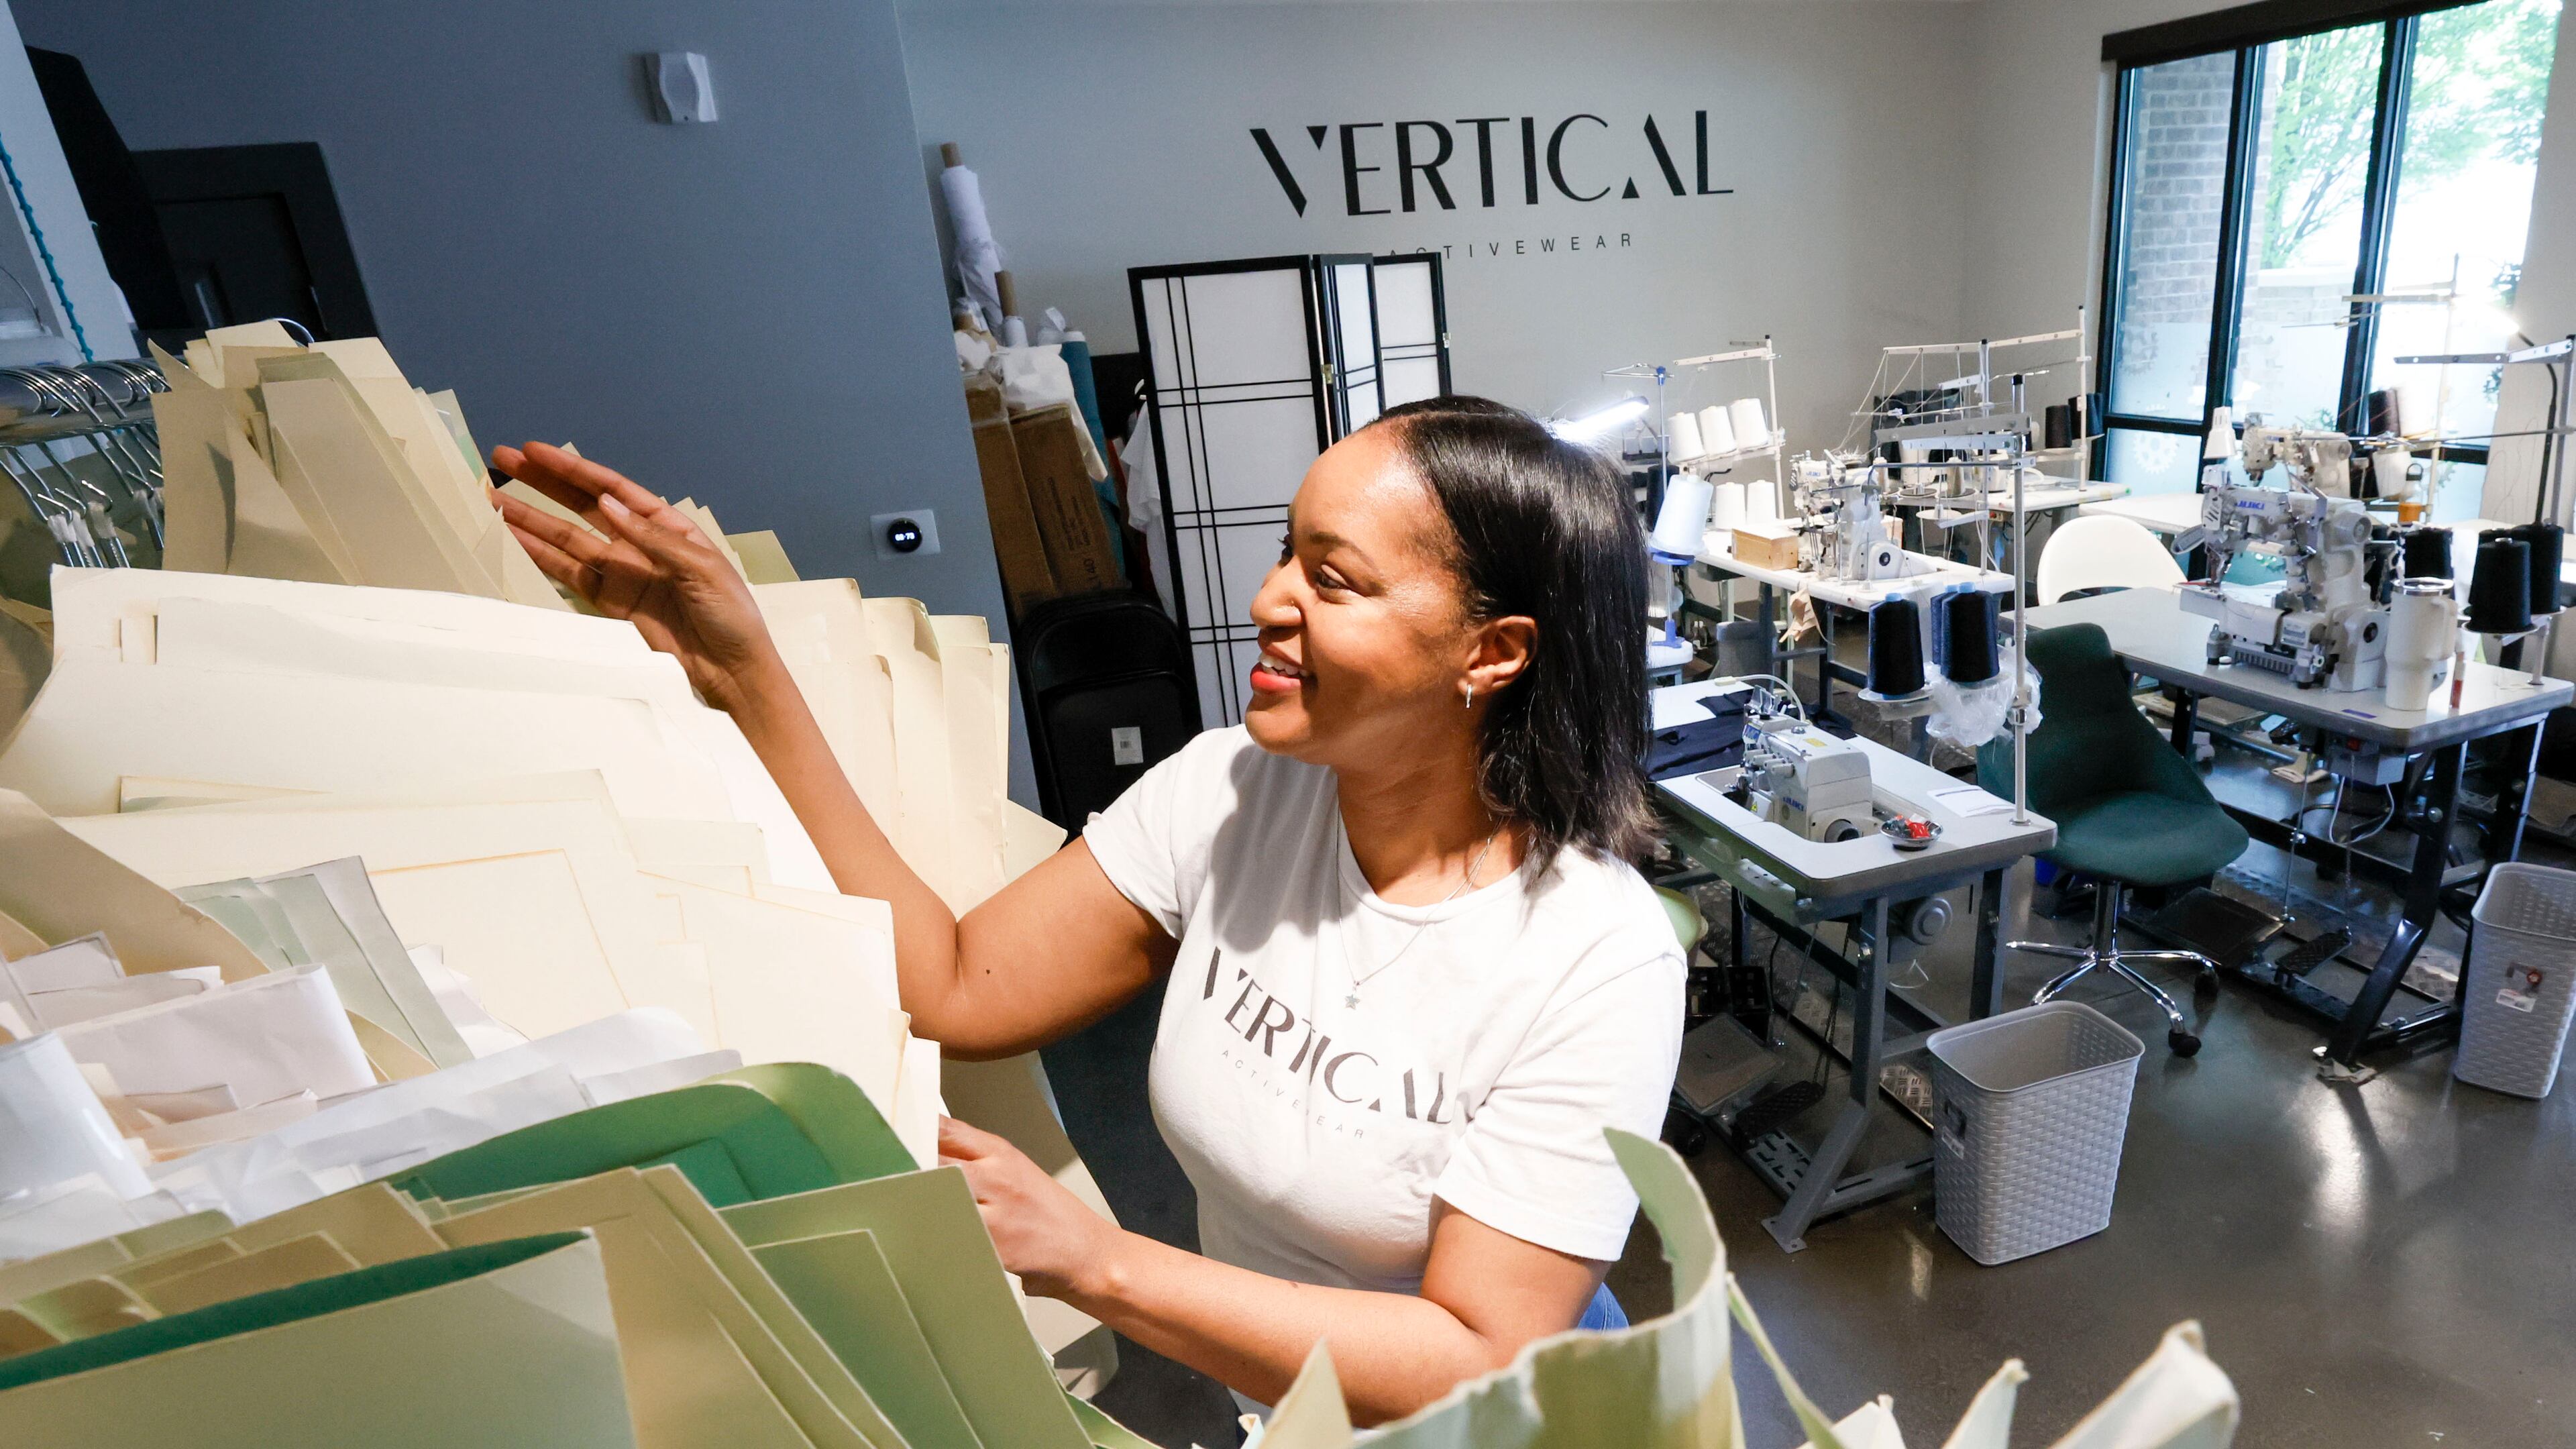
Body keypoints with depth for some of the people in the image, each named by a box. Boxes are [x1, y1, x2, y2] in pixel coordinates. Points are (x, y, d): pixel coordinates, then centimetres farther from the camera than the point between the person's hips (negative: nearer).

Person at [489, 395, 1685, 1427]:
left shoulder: (1598, 963, -22)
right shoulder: (1227, 791, -9)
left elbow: (1480, 1365, -21)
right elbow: (954, 990, -12)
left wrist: (1091, 1261, -30)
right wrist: (742, 675, -15)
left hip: (1462, 1412, -2)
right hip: (1228, 1379, 3)